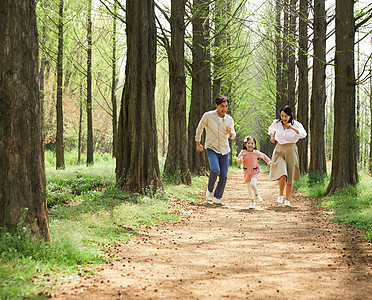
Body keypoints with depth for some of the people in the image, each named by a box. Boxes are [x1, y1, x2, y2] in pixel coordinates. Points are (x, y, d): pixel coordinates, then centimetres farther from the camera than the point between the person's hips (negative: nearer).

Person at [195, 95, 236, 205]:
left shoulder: (229, 119, 2)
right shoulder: (208, 116, -8)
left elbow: (233, 136, -2)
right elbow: (199, 129, 7)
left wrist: (230, 133, -26)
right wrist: (198, 143, 15)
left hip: (224, 151, 4)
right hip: (212, 149, -4)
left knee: (224, 176, -1)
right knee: (215, 170, -25)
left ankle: (217, 198, 15)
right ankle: (209, 190, 0)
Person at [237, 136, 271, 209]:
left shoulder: (256, 153, -9)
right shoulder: (243, 152, -7)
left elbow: (264, 156, 9)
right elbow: (239, 161, -10)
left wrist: (269, 162, 16)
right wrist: (243, 157, -28)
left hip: (255, 172, -2)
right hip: (247, 172, 2)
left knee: (252, 184, -24)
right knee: (249, 187, 9)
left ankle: (257, 195, 6)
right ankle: (252, 202, 26)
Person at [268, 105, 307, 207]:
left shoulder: (296, 124, -7)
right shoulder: (276, 123, 1)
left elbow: (303, 134, -27)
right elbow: (271, 129, 26)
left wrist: (292, 128, -36)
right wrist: (271, 137, 9)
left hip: (291, 150, 0)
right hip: (279, 150, 0)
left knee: (290, 177, 3)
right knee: (282, 174, -21)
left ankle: (287, 199, 17)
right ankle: (280, 195, 0)